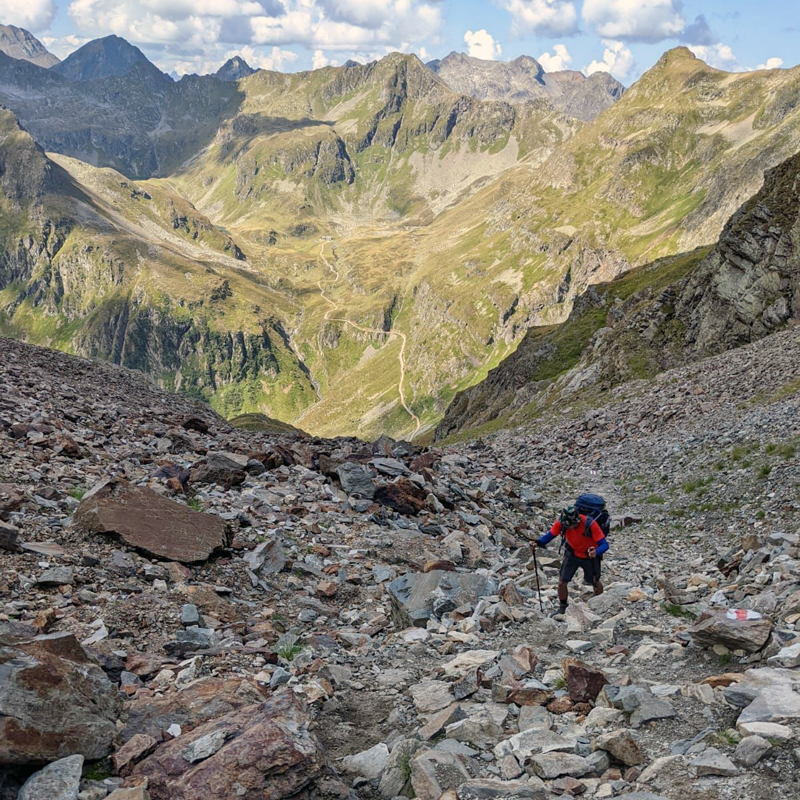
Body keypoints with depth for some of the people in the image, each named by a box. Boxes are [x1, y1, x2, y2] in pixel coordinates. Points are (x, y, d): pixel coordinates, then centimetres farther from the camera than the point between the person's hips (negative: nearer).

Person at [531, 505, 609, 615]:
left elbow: (604, 544, -33)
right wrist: (539, 542, -30)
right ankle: (562, 608, 21)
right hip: (572, 554, 2)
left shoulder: (589, 524, -36)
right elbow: (551, 534, -12)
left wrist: (596, 553, -54)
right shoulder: (561, 522, -27)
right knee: (562, 583, -4)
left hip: (590, 556, -2)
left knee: (595, 583, 17)